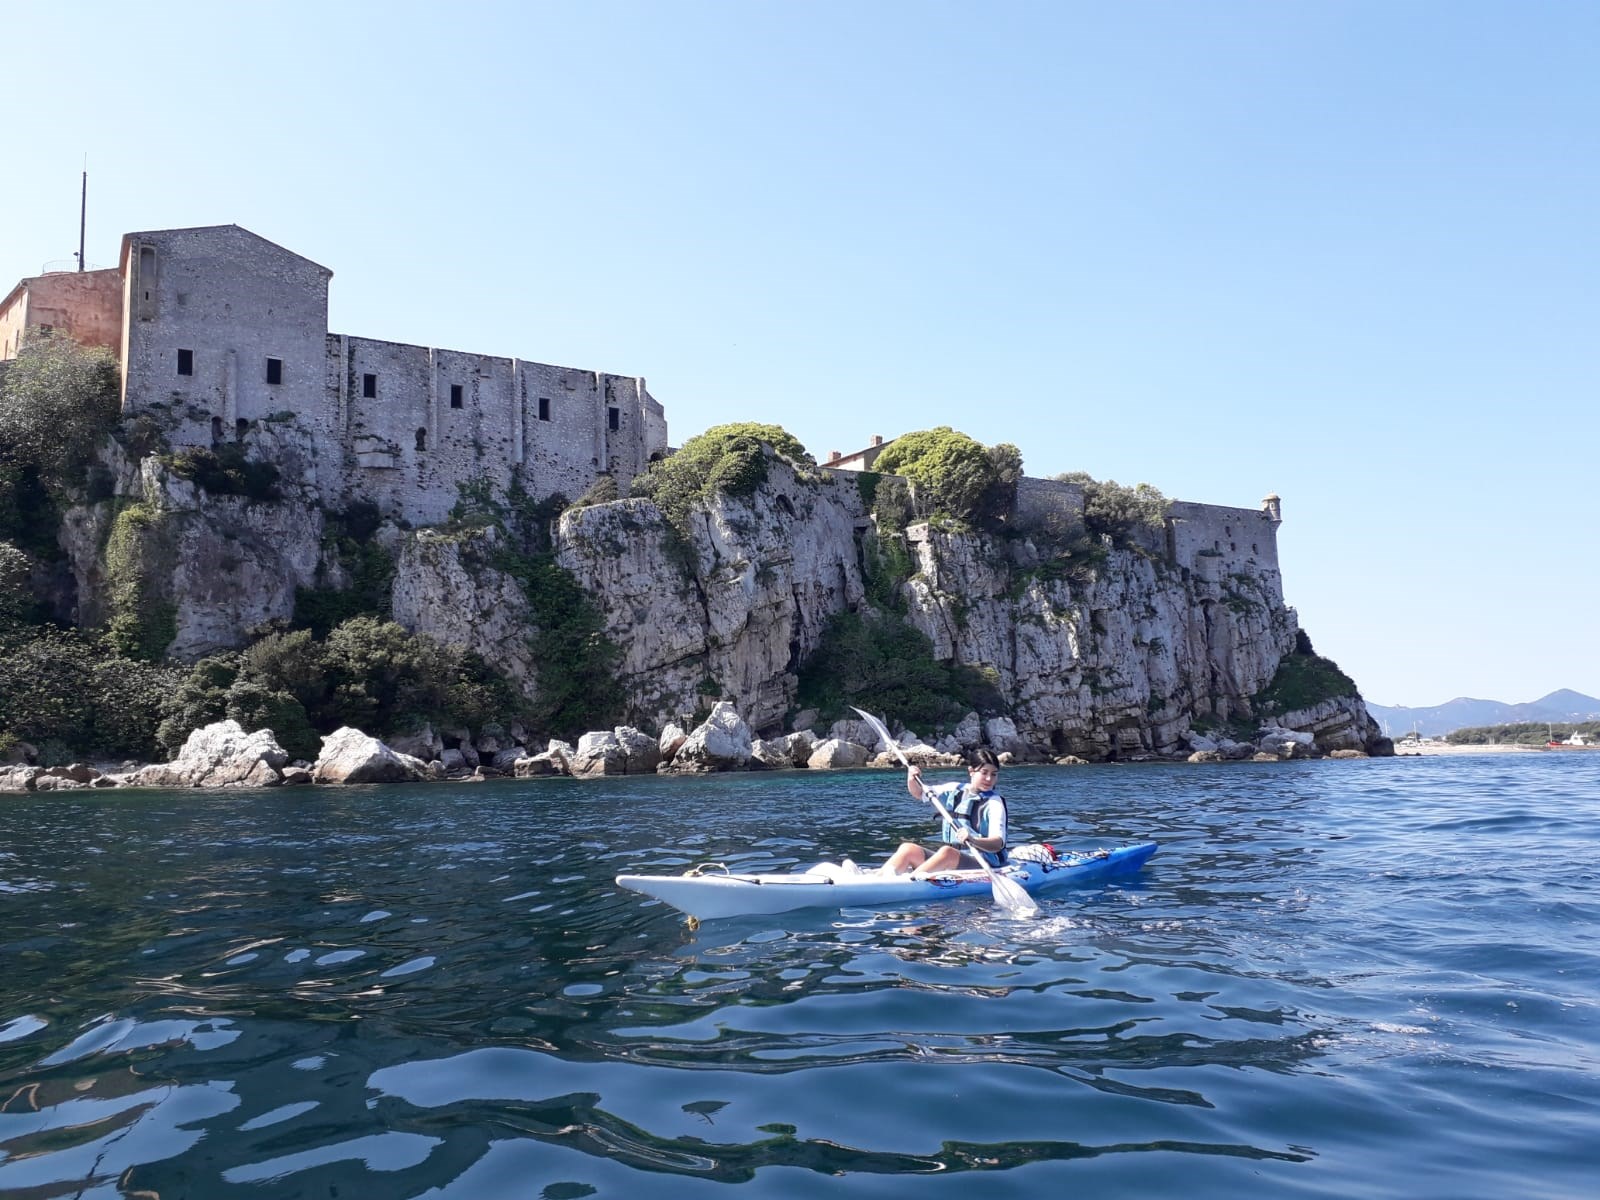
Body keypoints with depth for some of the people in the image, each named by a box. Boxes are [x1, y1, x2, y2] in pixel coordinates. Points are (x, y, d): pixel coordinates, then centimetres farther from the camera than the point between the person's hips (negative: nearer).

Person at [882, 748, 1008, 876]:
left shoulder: (994, 802, -3)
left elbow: (998, 843, -16)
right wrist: (912, 779, 0)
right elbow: (919, 793, 24)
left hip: (982, 862, -6)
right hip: (948, 861, 6)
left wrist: (973, 840, -37)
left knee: (946, 852, -36)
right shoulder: (955, 790, 13)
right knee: (908, 848, -16)